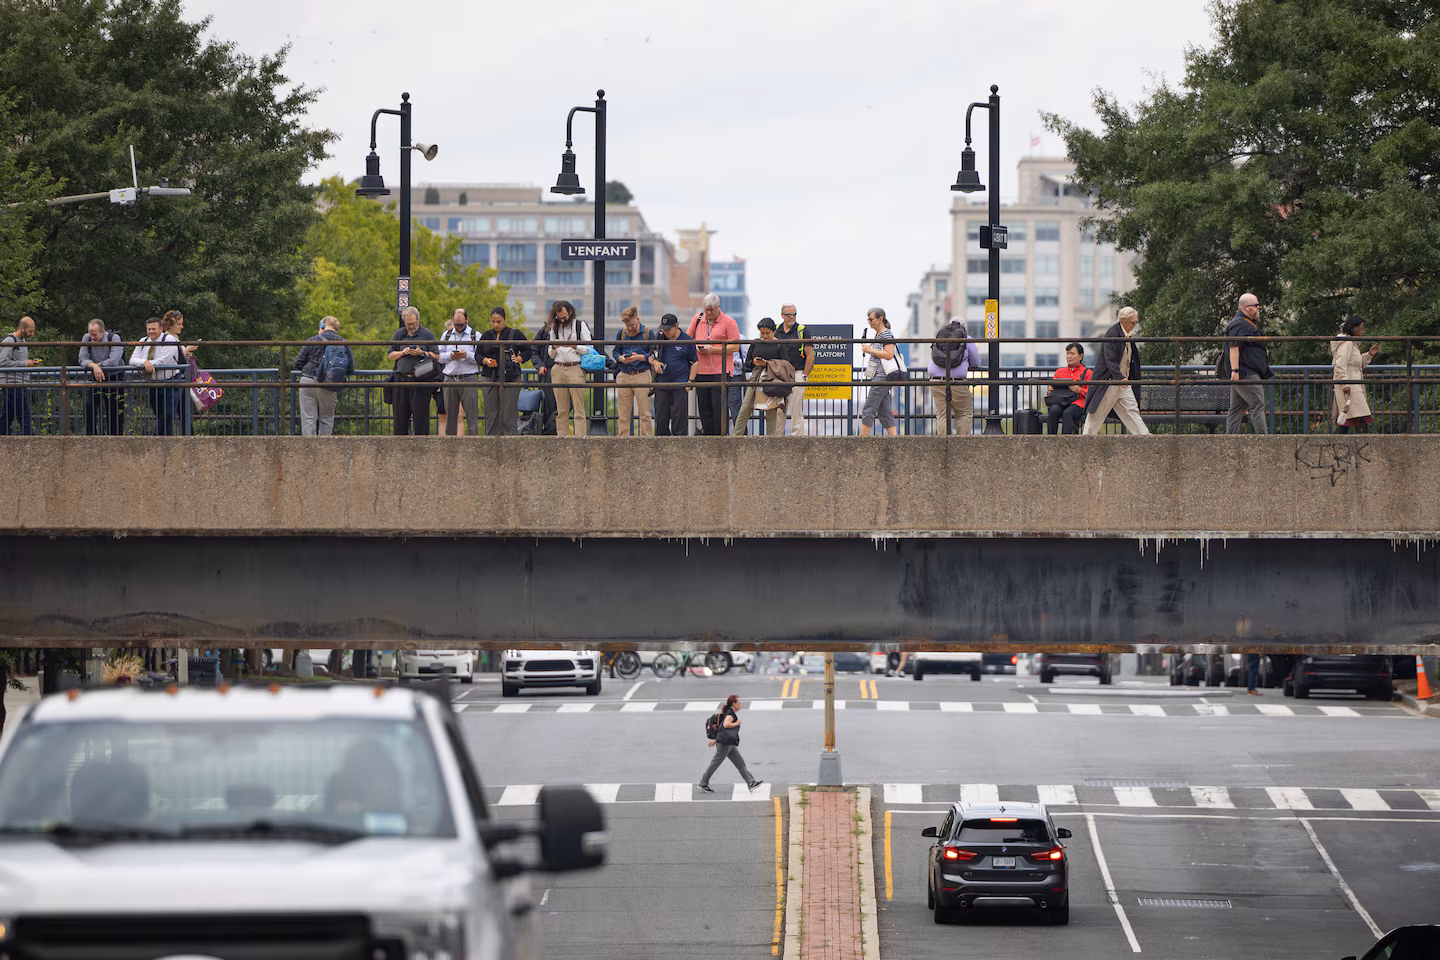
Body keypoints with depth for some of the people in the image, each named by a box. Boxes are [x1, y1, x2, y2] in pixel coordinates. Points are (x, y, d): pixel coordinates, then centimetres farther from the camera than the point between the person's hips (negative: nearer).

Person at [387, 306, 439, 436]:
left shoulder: (427, 334, 4)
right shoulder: (399, 334, 13)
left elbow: (437, 357, 2)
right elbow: (391, 355, 14)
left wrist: (422, 353, -12)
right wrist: (402, 353, -4)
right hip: (402, 379, 3)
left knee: (421, 413, -6)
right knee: (401, 413, 5)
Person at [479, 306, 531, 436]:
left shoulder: (515, 334, 4)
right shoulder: (486, 336, 13)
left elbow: (527, 351, 11)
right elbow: (478, 355, 15)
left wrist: (518, 359, -5)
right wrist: (486, 361, -4)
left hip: (510, 378, -3)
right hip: (490, 379, 3)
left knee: (509, 414, -6)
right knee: (491, 414, 3)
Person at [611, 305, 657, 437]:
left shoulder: (648, 333, 1)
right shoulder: (622, 334, 12)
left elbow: (653, 355, -1)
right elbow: (615, 352, 16)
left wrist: (638, 357, -15)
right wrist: (621, 358, -6)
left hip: (642, 375, -4)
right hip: (624, 376, 4)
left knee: (644, 414, -4)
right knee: (623, 415, 5)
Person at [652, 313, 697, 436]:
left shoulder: (687, 340, -1)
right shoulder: (660, 339, 9)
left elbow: (694, 361, 4)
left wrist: (690, 381, -3)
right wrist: (654, 362, -5)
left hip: (680, 387, -4)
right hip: (661, 385, 4)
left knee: (679, 417, -4)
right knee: (661, 418, 6)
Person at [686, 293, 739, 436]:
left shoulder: (728, 321, -2)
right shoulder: (697, 319, 12)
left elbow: (734, 346, -6)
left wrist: (713, 349, -13)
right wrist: (696, 348, -1)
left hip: (720, 372, -5)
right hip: (701, 371, 5)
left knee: (719, 408, -7)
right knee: (704, 408, 8)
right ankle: (707, 435, 14)